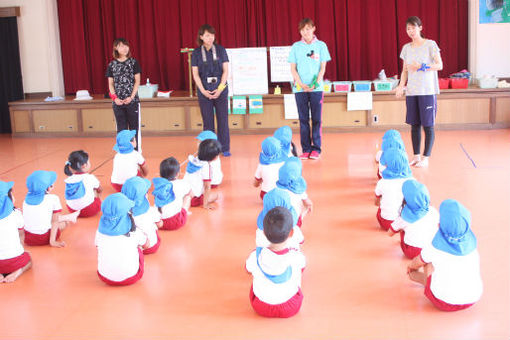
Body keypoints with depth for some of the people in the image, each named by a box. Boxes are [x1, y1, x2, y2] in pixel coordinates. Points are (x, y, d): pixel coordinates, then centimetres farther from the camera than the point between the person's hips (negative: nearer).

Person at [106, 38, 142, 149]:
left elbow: (137, 81, -1)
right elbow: (110, 83, 7)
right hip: (118, 101, 2)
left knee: (134, 127, 2)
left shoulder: (133, 62, 1)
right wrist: (115, 98, -7)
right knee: (121, 128, 5)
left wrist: (131, 97, -10)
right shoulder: (112, 65, 6)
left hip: (132, 101, -1)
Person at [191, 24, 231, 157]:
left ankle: (225, 148, 11)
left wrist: (220, 89, -10)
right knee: (208, 121, 3)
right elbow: (195, 74, 0)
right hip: (204, 91, 0)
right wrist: (203, 91, -10)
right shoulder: (196, 53, 3)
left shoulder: (220, 50, 3)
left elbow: (225, 71, 0)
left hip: (220, 89, 0)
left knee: (223, 120, 2)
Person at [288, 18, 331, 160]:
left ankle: (316, 149, 6)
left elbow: (323, 67, 2)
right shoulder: (296, 47, 7)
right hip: (300, 88, 1)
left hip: (316, 88, -1)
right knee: (303, 119, 3)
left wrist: (315, 83, -12)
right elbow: (293, 68, 4)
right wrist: (301, 84, -10)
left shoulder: (321, 45, 5)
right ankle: (306, 149, 8)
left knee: (316, 119, 0)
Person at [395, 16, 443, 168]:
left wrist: (422, 67, -18)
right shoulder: (406, 48, 11)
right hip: (411, 91, 5)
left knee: (428, 125, -2)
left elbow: (440, 65, -5)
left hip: (427, 91, -4)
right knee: (414, 124, 7)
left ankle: (426, 158, 4)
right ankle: (416, 156, 16)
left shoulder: (430, 44, -2)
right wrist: (401, 85, 0)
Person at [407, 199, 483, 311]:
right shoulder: (472, 243, -5)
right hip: (473, 299, 4)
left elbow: (417, 263, 7)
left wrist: (411, 266, 31)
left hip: (444, 302, -4)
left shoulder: (434, 247, -16)